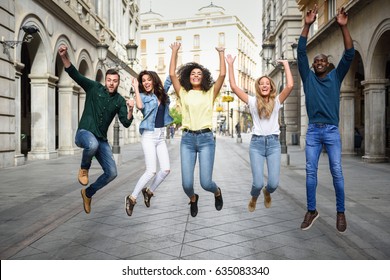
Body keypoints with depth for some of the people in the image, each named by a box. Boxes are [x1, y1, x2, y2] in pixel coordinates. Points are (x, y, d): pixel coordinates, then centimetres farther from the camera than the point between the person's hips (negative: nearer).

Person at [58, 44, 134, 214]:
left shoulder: (119, 101, 5)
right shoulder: (94, 87, -1)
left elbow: (126, 123, -2)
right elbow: (74, 74, -11)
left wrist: (130, 110, -21)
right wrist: (64, 57, -26)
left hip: (102, 139, 4)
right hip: (84, 133, -4)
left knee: (111, 173, -3)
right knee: (92, 144, -42)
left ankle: (88, 193, 25)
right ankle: (84, 168, -7)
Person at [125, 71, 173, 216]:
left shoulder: (161, 93, 10)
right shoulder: (143, 96, -4)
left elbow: (168, 82, 22)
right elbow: (140, 106, -25)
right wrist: (136, 88, -18)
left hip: (161, 137, 6)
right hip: (149, 136, -6)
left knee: (166, 169, -4)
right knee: (151, 171, -13)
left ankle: (149, 191, 18)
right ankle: (132, 198, 1)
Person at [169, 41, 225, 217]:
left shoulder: (210, 93, 8)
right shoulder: (183, 93, 10)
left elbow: (222, 75, -1)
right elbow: (172, 74, 4)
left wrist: (221, 53, 5)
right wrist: (174, 51, 7)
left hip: (206, 139, -1)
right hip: (187, 139, 1)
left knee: (206, 183, -7)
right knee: (187, 184, -4)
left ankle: (217, 192, 32)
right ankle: (193, 199, 34)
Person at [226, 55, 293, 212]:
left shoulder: (276, 101, 7)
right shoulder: (253, 101, 6)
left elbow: (290, 85, -8)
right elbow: (233, 87, 0)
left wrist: (286, 64, -1)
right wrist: (230, 65, 1)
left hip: (273, 143, 1)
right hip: (256, 143, -1)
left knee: (274, 183, -7)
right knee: (258, 183, -9)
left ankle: (267, 192, 32)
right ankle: (254, 198, 28)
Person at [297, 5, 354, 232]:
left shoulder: (336, 77, 10)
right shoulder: (308, 77, 10)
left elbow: (349, 54, -1)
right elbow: (301, 53, 3)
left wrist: (343, 27, -11)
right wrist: (307, 25, -5)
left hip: (332, 131, -1)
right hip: (313, 131, 1)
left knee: (337, 172, -3)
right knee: (311, 172, 1)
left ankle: (341, 212, 8)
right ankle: (312, 210, 10)